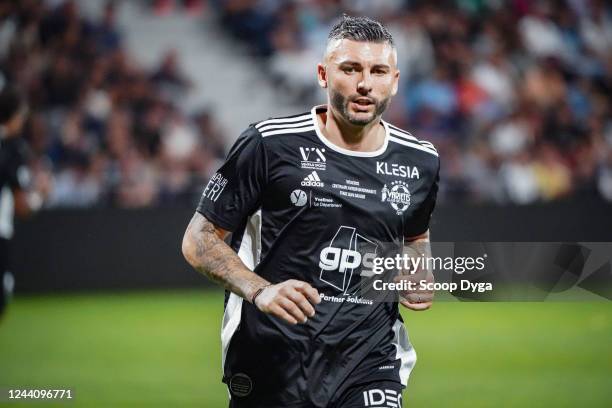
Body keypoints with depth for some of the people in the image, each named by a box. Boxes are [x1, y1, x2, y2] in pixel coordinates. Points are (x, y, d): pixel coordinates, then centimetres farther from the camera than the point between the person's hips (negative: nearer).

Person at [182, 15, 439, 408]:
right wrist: (260, 291, -20)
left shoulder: (420, 162, 7)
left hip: (369, 361, 3)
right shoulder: (269, 144, -7)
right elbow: (199, 241, -4)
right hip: (272, 359, -2)